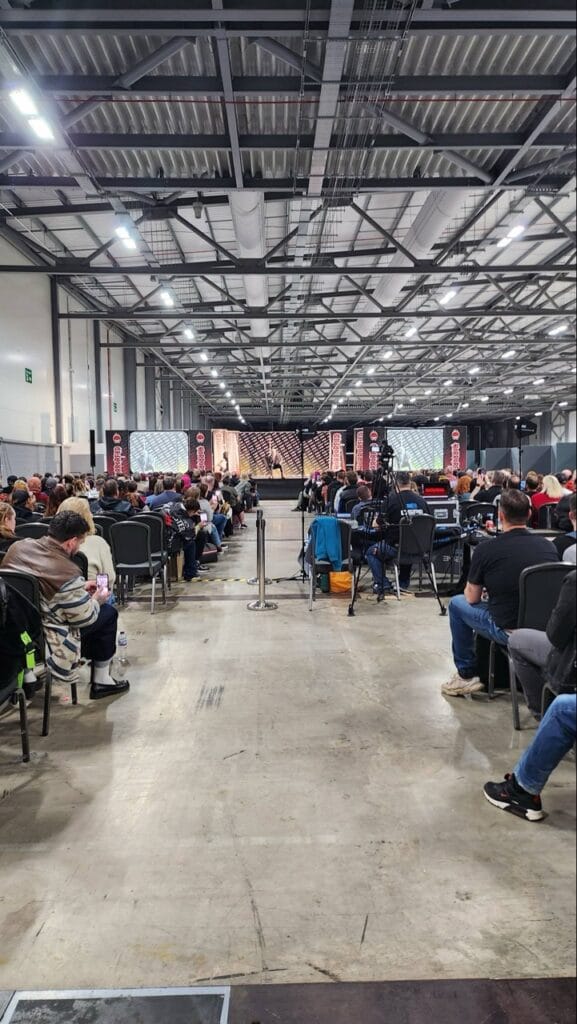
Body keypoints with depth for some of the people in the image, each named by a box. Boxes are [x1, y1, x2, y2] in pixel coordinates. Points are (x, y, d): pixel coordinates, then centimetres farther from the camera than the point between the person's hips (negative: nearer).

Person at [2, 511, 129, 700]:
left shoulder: (19, 546, -6)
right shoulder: (67, 571, -26)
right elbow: (85, 618, -14)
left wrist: (79, 588, 15)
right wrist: (96, 600, 6)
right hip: (43, 642, -8)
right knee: (108, 613, 9)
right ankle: (101, 681, 20)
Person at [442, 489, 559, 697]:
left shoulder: (486, 549, -13)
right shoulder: (548, 545, 1)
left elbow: (472, 598, -2)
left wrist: (475, 588, 22)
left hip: (509, 632, -5)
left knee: (456, 603, 17)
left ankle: (467, 675, 22)